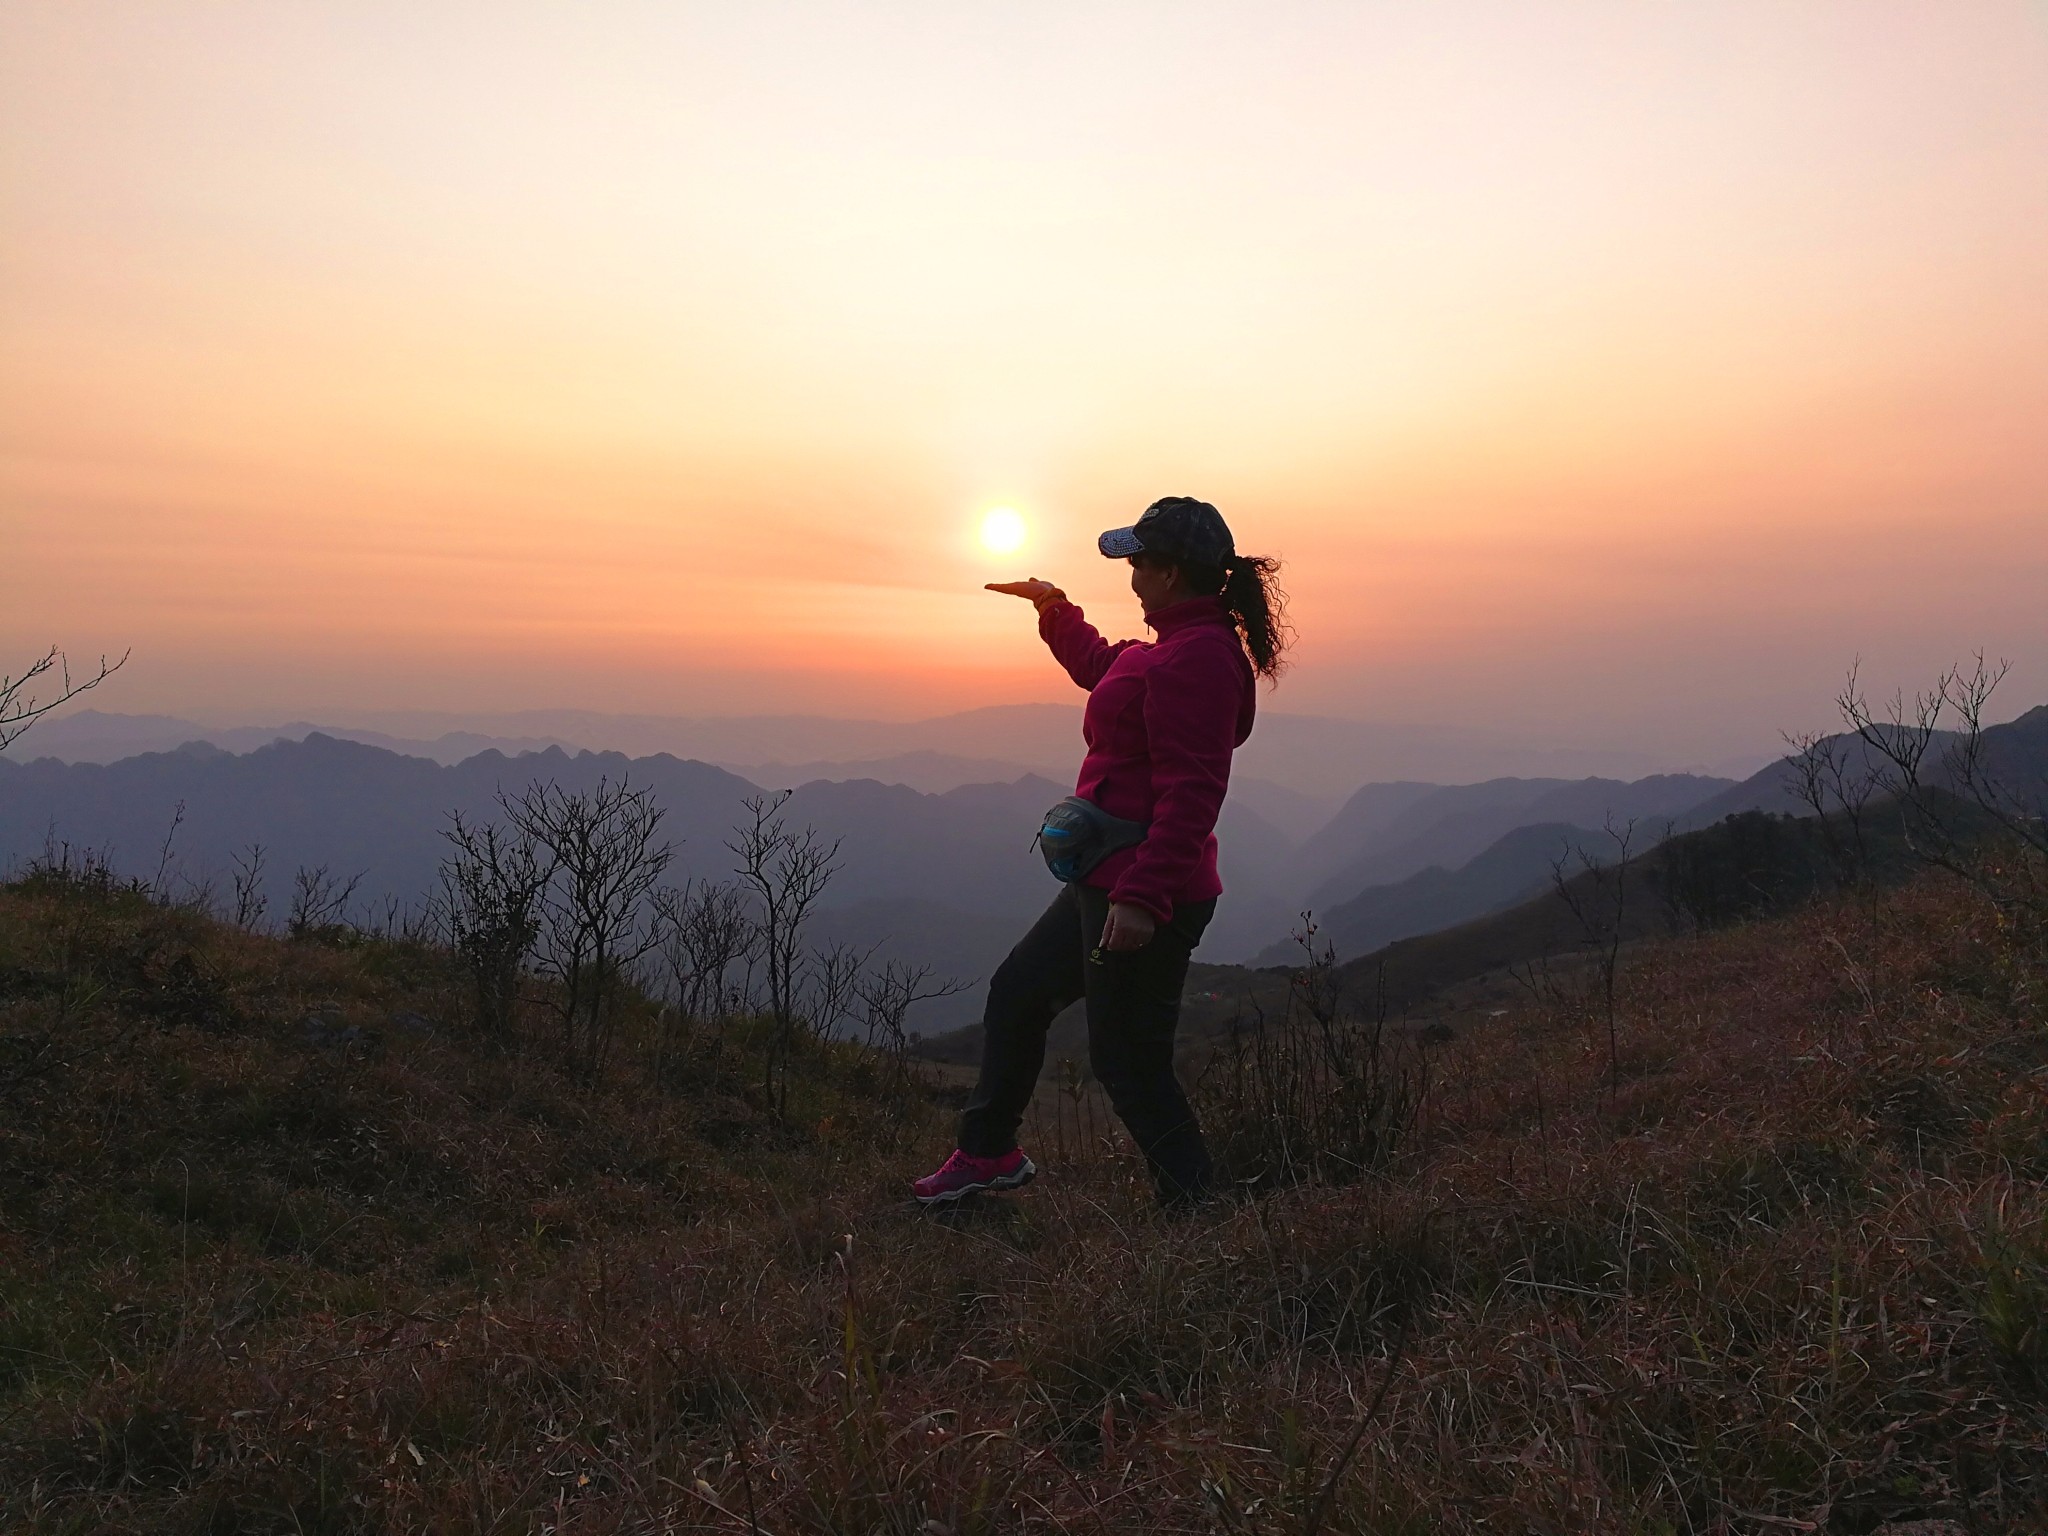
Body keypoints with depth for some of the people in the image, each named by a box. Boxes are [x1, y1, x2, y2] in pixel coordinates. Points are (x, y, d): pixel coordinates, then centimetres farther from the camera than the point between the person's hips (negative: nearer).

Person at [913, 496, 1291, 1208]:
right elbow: (1100, 663, 37)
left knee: (1128, 1063, -1)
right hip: (1109, 883, 11)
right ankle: (988, 1152, 38)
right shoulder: (1173, 646, 14)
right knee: (1017, 991, 22)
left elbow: (1190, 793, -26)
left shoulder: (1197, 656, -19)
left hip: (1144, 897, -11)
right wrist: (1053, 607, 47)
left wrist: (1143, 896, -29)